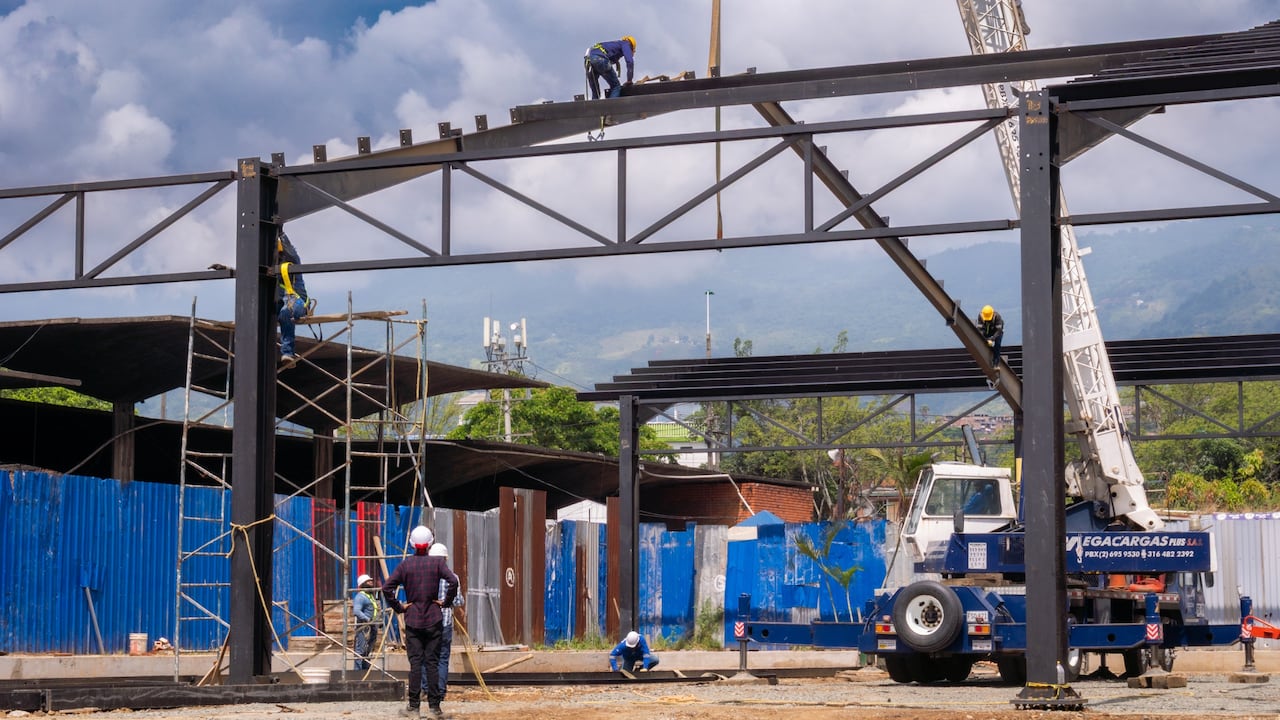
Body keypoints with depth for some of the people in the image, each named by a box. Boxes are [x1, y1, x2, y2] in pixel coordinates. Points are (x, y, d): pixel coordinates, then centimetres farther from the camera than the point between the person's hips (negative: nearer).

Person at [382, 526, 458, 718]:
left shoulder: (405, 565, -1)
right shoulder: (437, 562, -3)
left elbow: (387, 588, -8)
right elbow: (453, 582, -16)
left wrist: (398, 607, 2)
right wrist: (446, 602, -3)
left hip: (413, 620, 0)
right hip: (434, 619, 0)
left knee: (415, 663, 2)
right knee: (432, 662, 3)